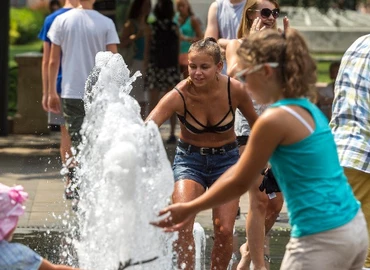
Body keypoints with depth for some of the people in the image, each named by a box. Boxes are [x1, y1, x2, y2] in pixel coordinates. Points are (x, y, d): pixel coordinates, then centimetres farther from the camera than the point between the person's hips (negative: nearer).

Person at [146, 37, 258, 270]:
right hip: (190, 159, -1)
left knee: (224, 231, -5)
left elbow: (257, 124, 0)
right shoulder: (178, 96, -23)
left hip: (226, 158, 1)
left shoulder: (234, 90, -18)